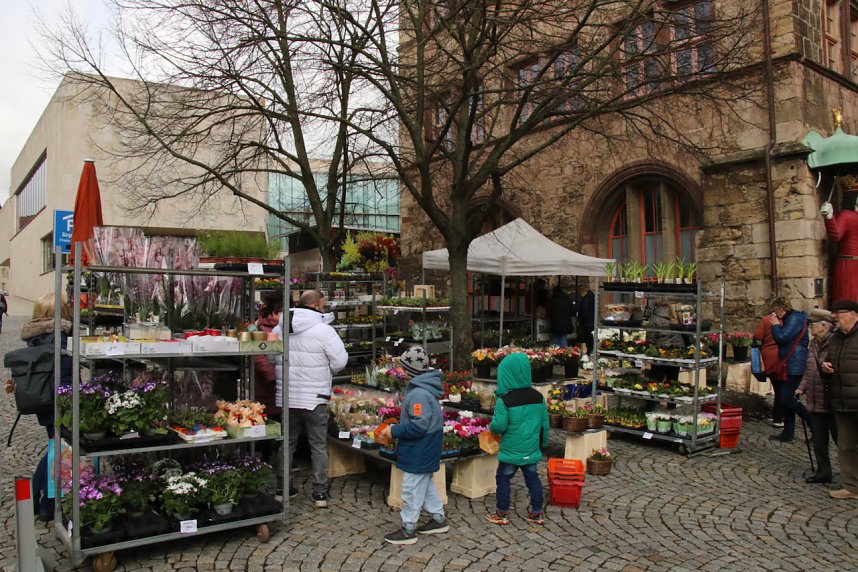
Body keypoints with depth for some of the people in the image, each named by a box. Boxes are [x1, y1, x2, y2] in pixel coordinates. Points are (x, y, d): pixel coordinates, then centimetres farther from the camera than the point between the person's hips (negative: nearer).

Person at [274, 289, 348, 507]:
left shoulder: (279, 328, 2)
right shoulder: (323, 330, -14)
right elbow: (340, 360, -11)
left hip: (285, 397, 4)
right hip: (315, 399, -4)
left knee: (286, 443, 17)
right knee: (319, 446, 8)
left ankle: (280, 489, 25)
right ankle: (320, 493, 14)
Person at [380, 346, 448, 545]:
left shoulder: (419, 394, -26)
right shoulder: (425, 388, 6)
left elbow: (419, 425, -28)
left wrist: (395, 431, -20)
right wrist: (398, 427, 13)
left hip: (419, 452, -10)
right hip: (426, 451, 10)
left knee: (412, 488, 1)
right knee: (425, 484, 22)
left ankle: (408, 529, 12)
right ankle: (438, 518, 32)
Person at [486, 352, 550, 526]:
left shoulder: (505, 400, -18)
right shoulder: (538, 397, -1)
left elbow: (499, 426, -18)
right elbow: (545, 423, 5)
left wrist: (491, 427, 5)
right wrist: (543, 442, 18)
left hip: (511, 449, -5)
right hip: (531, 448, 5)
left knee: (503, 477, 9)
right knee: (532, 477, 14)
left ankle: (502, 513, 16)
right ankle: (537, 513, 20)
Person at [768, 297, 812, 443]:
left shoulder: (795, 319, -13)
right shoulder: (788, 319, 19)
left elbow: (782, 337, -21)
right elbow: (781, 339, 20)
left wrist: (775, 325, -6)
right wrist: (777, 325, 7)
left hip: (795, 366, -11)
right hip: (789, 366, 11)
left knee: (787, 398, -11)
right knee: (787, 398, 11)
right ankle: (788, 433, 16)